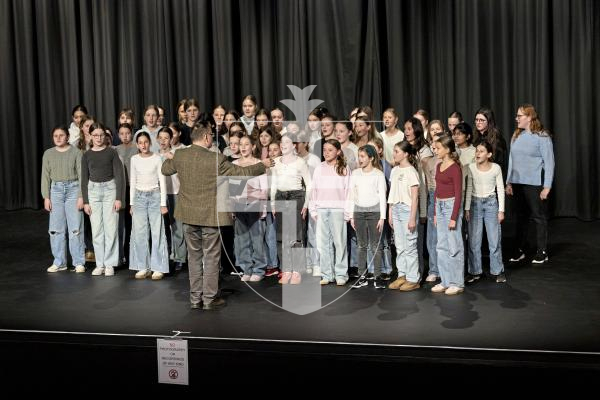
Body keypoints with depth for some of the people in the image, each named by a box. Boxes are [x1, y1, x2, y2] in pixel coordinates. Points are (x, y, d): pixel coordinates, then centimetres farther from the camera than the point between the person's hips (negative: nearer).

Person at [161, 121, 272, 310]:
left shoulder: (179, 155, -4)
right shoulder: (216, 159, -17)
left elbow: (165, 170, 15)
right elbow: (241, 172, -10)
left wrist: (169, 158, 38)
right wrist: (262, 165, 6)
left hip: (188, 216, 5)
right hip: (210, 215, -4)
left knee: (194, 256, 15)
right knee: (211, 258, 7)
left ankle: (195, 298, 21)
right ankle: (209, 299, 13)